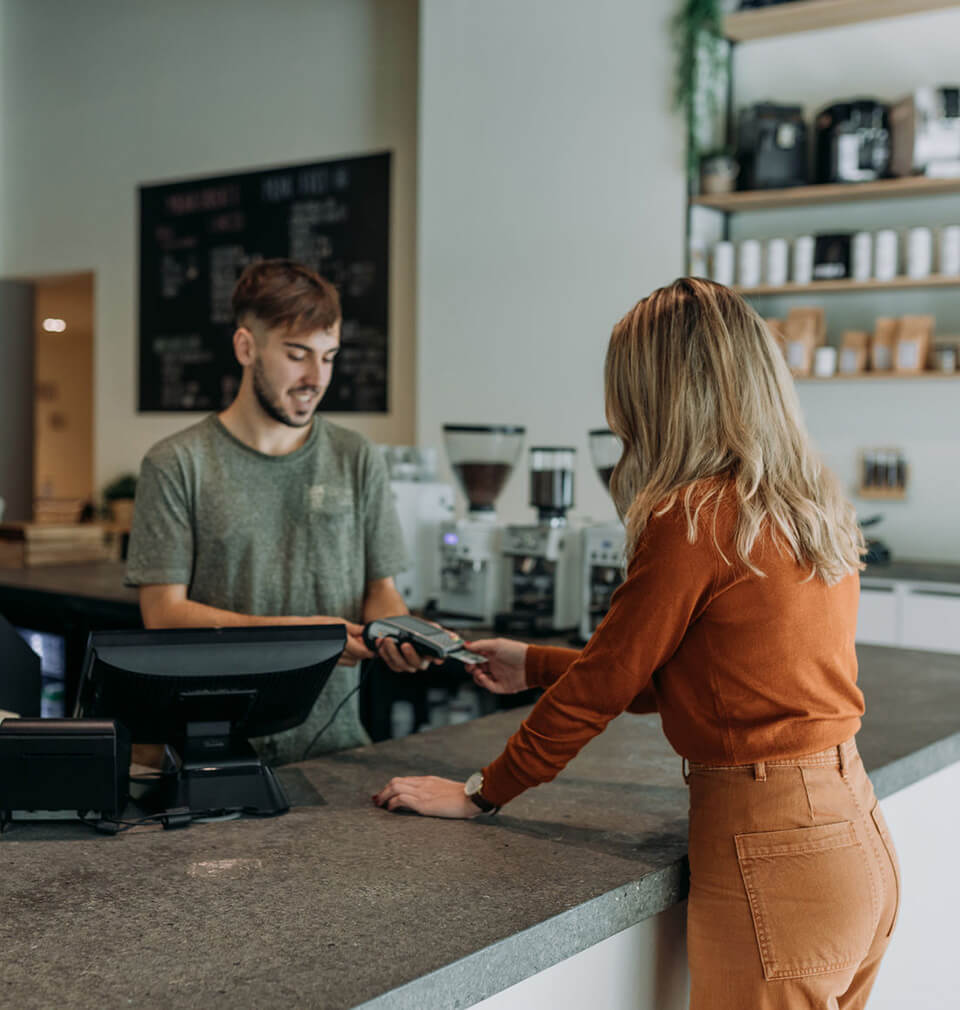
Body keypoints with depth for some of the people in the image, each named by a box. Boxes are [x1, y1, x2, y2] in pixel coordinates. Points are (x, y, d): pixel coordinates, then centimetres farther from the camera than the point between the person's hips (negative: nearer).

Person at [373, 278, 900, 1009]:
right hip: (855, 833, 8)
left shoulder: (695, 517, -18)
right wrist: (534, 666, 23)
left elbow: (605, 683, -10)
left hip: (775, 859, -8)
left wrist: (479, 793, 3)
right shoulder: (810, 505, 8)